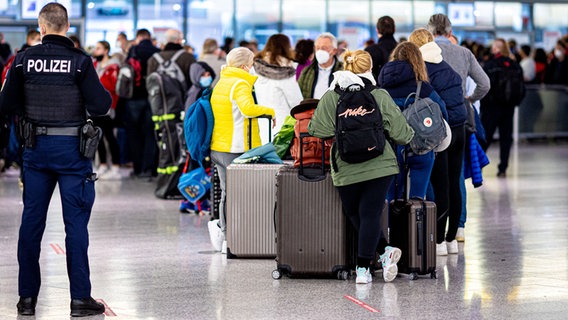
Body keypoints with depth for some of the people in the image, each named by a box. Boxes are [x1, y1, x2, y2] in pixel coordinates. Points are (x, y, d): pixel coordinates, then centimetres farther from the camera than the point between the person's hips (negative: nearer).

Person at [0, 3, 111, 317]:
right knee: (75, 223, 2)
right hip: (72, 149, -3)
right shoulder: (79, 61, -11)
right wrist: (105, 95, 9)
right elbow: (99, 106, -13)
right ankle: (80, 298, 2)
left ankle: (27, 297, 14)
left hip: (36, 148, 3)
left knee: (31, 221, 10)